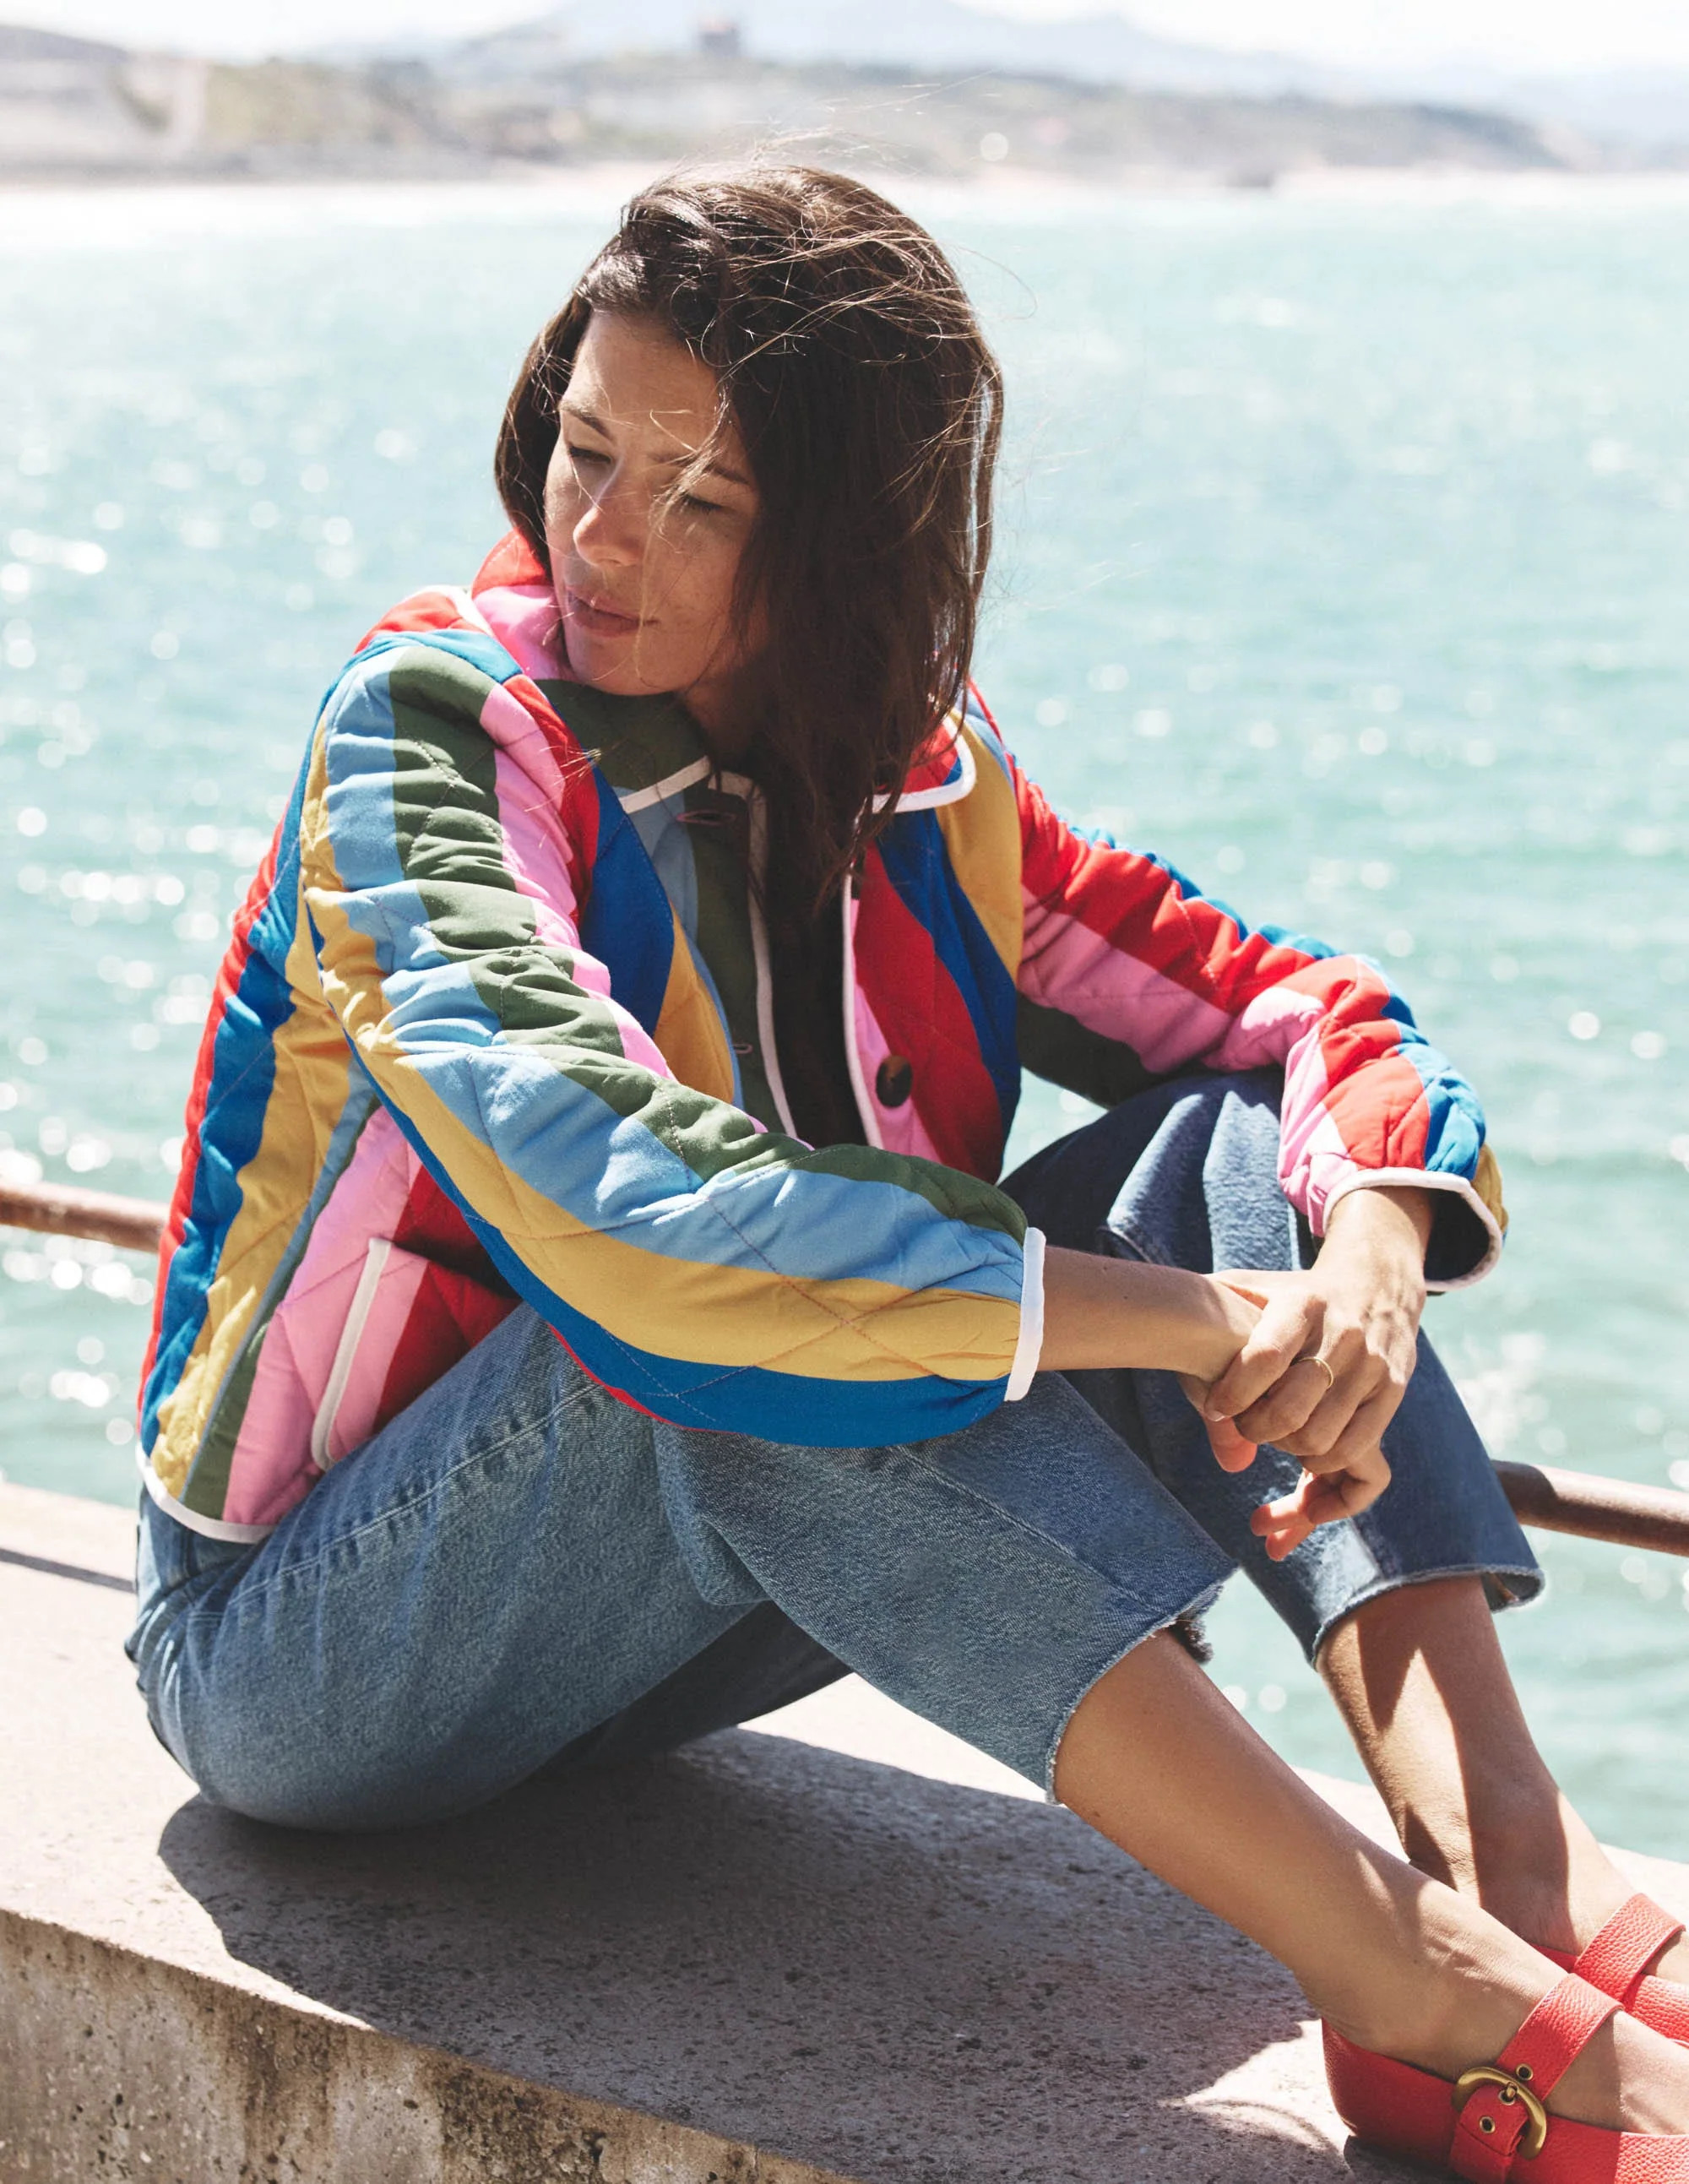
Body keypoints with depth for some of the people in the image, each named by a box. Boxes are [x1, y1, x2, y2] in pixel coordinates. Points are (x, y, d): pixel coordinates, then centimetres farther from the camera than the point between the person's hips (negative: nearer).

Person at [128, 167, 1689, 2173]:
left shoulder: (907, 784, 0)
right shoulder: (432, 729, -19)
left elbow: (1288, 1010, 1)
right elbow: (595, 1195, -36)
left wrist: (1370, 1255, -22)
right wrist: (1173, 1320, -36)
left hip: (662, 1610, 6)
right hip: (301, 1660, -5)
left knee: (1241, 1142, -10)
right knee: (732, 1295, -38)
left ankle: (1514, 1864, -30)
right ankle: (1444, 2005, -42)